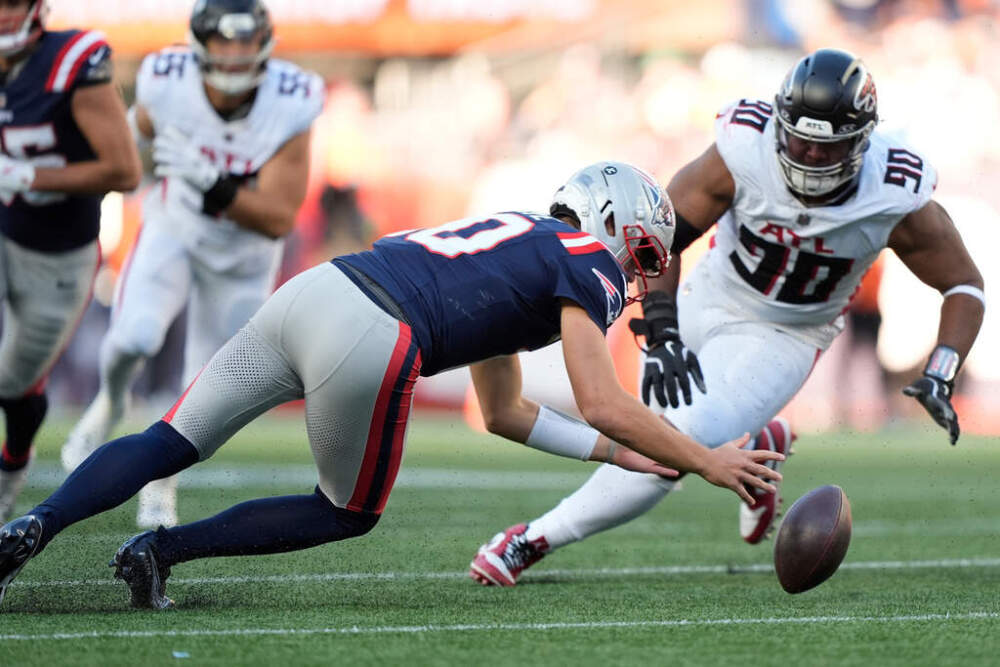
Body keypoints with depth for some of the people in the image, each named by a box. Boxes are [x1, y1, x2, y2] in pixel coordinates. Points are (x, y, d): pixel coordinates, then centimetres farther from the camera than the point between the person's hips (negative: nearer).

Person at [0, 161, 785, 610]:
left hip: (309, 292, 7)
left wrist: (620, 454, 42)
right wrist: (706, 462, 10)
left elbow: (506, 412, 41)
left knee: (173, 443, 8)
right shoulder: (588, 266, 10)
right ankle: (162, 550, 5)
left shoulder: (520, 240, 36)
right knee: (350, 513, 15)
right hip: (369, 340, -7)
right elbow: (603, 404, 1)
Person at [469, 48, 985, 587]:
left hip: (783, 337, -3)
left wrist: (940, 376, -23)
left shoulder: (897, 199, -24)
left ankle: (536, 539, -7)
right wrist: (660, 335, -30)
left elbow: (965, 285, -9)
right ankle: (757, 447, 36)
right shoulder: (744, 152, -26)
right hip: (706, 300, 3)